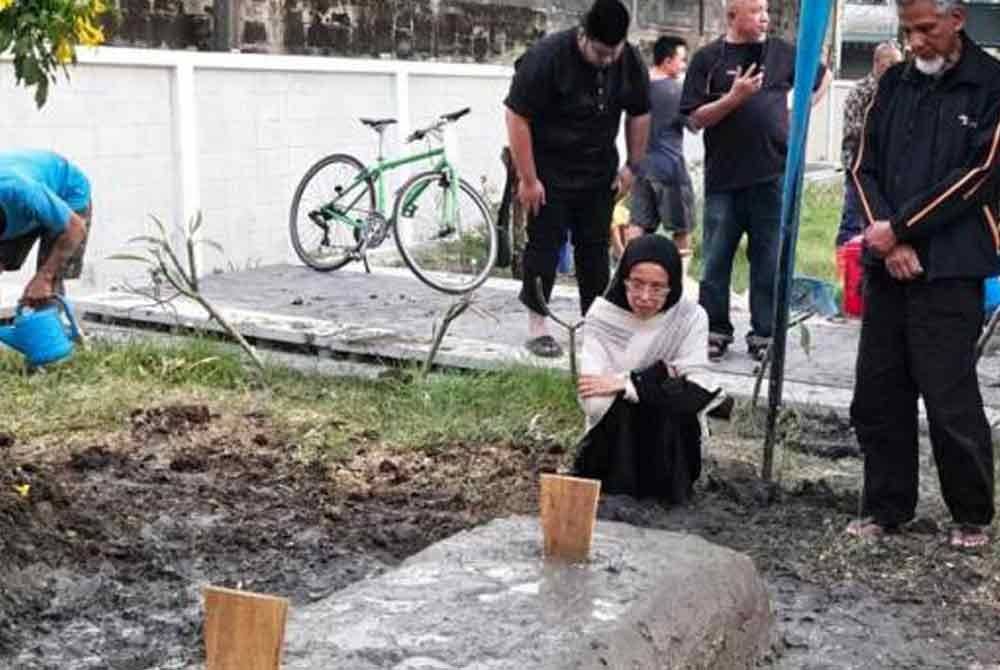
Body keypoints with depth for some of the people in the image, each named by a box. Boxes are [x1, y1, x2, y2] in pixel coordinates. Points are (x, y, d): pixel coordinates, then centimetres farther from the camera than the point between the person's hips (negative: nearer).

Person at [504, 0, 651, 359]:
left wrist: (633, 165, 5)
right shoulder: (546, 57, -22)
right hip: (549, 171, -4)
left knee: (595, 247, 7)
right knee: (544, 244, -3)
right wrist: (528, 179, -20)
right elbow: (517, 117, -20)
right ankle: (537, 326, 5)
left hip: (599, 173, 5)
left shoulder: (630, 61, -6)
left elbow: (639, 114, 9)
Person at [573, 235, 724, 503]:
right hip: (613, 443, 0)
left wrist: (625, 383, -24)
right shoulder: (603, 314, -11)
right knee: (621, 406, -28)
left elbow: (699, 393, -23)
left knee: (673, 403, -28)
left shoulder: (690, 318, -10)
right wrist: (658, 373, -21)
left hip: (670, 444, 0)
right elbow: (594, 402, -20)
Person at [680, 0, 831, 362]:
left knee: (769, 261, 5)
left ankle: (763, 334, 13)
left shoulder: (782, 53, 7)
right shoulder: (708, 59, 1)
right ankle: (715, 331, 14)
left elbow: (823, 77, 23)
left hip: (772, 175, 1)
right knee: (716, 260, 3)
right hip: (724, 177, -1)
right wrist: (733, 98, -16)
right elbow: (695, 119, -4)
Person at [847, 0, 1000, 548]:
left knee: (951, 400, -3)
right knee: (876, 396, 8)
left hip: (949, 271, -5)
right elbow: (865, 167, 9)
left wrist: (900, 228, -10)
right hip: (886, 264, 5)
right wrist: (888, 240, -6)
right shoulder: (894, 84, 13)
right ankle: (885, 507, 22)